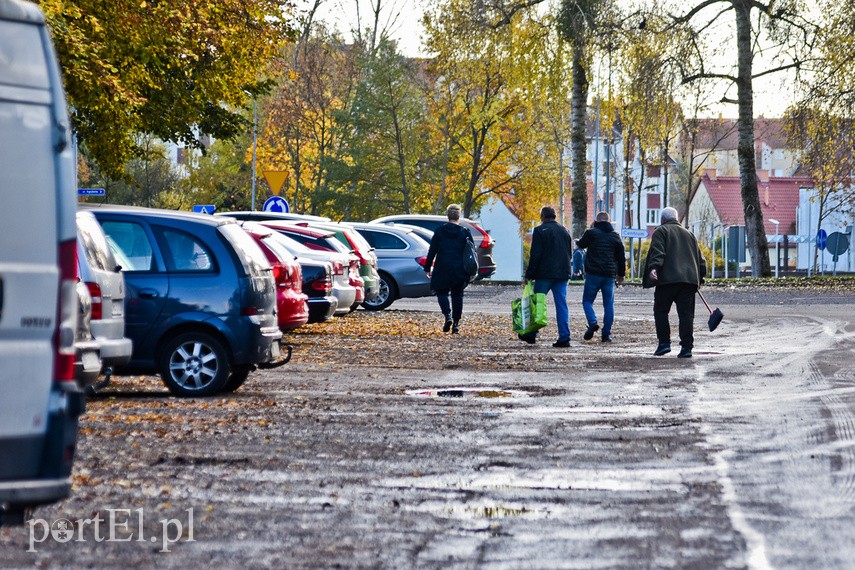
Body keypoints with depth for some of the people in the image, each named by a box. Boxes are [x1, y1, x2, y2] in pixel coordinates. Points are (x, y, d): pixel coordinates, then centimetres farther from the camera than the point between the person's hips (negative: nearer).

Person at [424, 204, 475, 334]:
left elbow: (432, 251, -1)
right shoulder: (465, 233, 1)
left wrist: (427, 268, 6)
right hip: (460, 272, 2)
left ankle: (448, 316, -15)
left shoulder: (439, 231, -2)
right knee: (457, 295, 11)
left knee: (442, 293, 10)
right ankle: (456, 324, 7)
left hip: (443, 270, -1)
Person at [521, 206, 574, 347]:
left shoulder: (540, 230, -6)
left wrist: (529, 274, -5)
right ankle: (564, 337, -4)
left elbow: (535, 255, -10)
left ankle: (531, 334, 13)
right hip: (562, 274, 5)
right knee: (561, 305, 3)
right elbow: (570, 253, 18)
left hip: (544, 273, -5)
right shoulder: (565, 231, 13)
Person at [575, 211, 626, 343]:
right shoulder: (615, 236, 8)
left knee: (587, 300, 8)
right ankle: (606, 333, 2)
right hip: (609, 275, 3)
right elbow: (621, 257, 13)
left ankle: (592, 322, -18)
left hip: (593, 274, -3)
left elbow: (580, 245, 15)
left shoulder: (591, 233, -3)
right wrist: (621, 274, 25)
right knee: (608, 304, 7)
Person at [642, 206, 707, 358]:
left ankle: (664, 343, -1)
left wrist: (653, 268, -23)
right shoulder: (688, 234, 23)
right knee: (686, 313, 2)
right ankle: (686, 347, -5)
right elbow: (700, 259, 24)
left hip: (668, 279, -4)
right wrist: (700, 277, 29)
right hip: (689, 279, 4)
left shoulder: (661, 231, 6)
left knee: (661, 311, 7)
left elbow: (657, 252, -11)